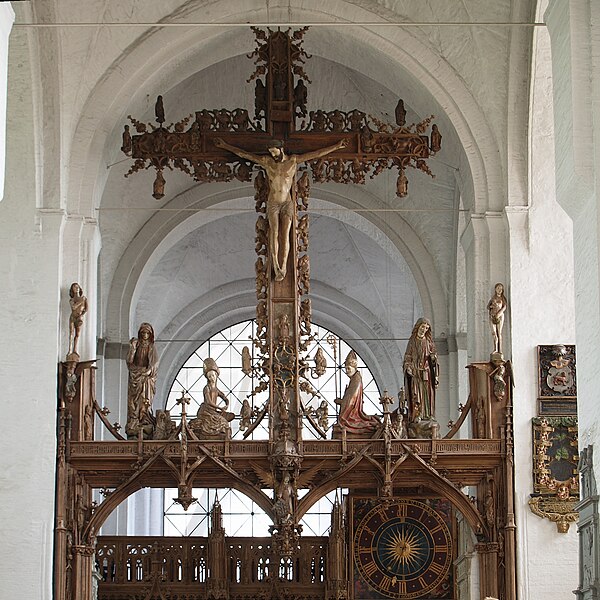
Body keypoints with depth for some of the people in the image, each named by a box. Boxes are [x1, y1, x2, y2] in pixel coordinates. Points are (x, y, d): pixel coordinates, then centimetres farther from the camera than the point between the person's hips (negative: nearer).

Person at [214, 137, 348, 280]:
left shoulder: (293, 160, -2)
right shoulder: (267, 161, -2)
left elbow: (317, 154, -2)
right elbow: (243, 154, 3)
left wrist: (337, 146, -4)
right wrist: (225, 146, 4)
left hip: (287, 204, 0)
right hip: (272, 204, 0)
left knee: (285, 234, -9)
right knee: (274, 233, -11)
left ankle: (283, 267, -10)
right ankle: (276, 268, -14)